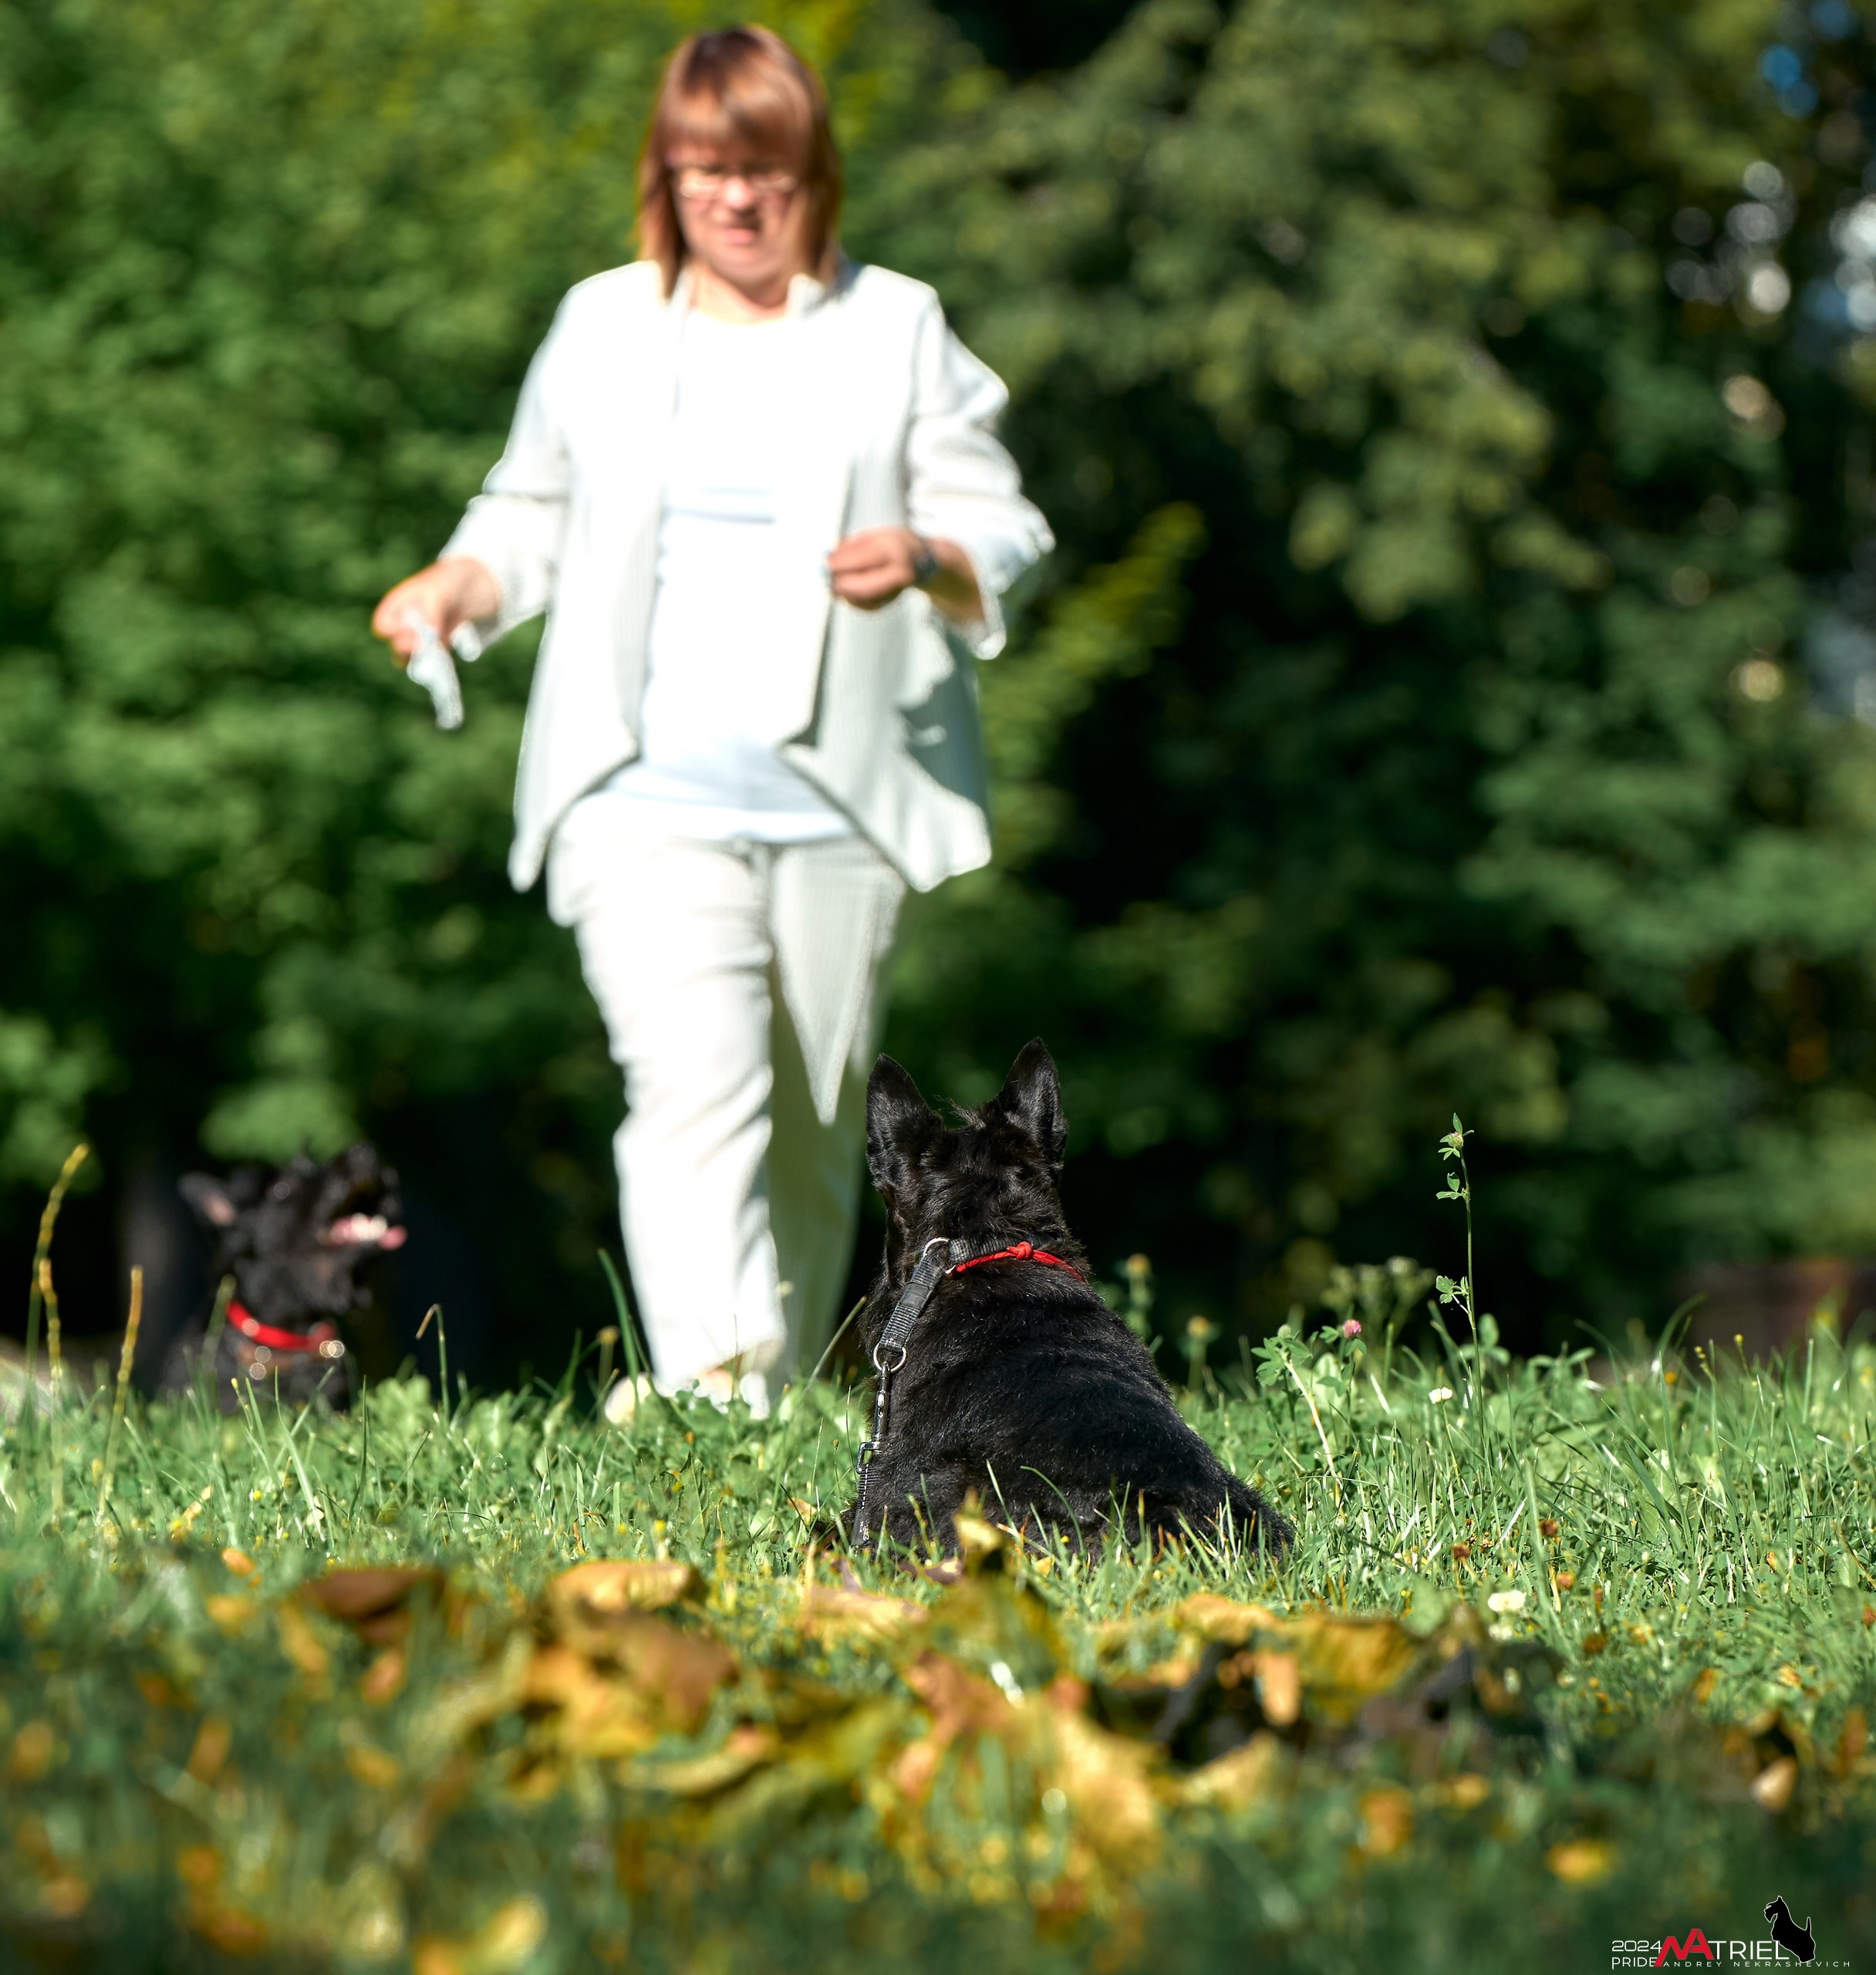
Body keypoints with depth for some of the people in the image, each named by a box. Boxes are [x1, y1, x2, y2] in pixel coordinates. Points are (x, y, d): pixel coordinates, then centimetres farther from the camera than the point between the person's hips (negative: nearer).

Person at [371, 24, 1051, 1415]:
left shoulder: (898, 329, 8)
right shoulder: (602, 328, 12)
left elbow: (1004, 531, 6)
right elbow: (536, 516, 20)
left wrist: (927, 557, -16)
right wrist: (457, 585, -1)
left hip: (841, 802, 1)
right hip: (650, 794, -1)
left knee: (816, 1127, 9)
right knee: (695, 1091, -20)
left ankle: (779, 1395, 25)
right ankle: (707, 1400, -28)